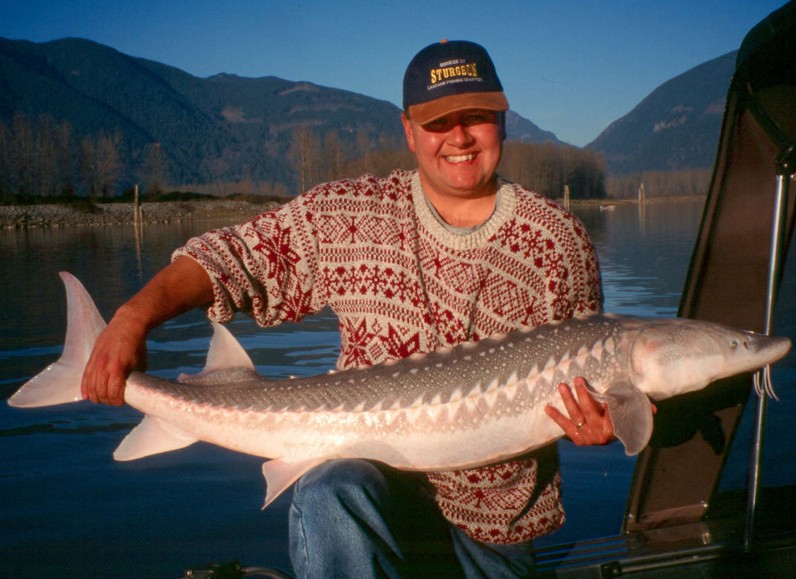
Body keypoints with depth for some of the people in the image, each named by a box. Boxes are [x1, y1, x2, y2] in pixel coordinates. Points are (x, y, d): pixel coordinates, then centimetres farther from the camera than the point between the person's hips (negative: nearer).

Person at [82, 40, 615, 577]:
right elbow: (231, 256, 0)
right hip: (373, 477, 0)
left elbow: (585, 382, 7)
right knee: (330, 497, -32)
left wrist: (595, 425, -16)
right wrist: (134, 316, -16)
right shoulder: (346, 213, -2)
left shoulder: (560, 241, 0)